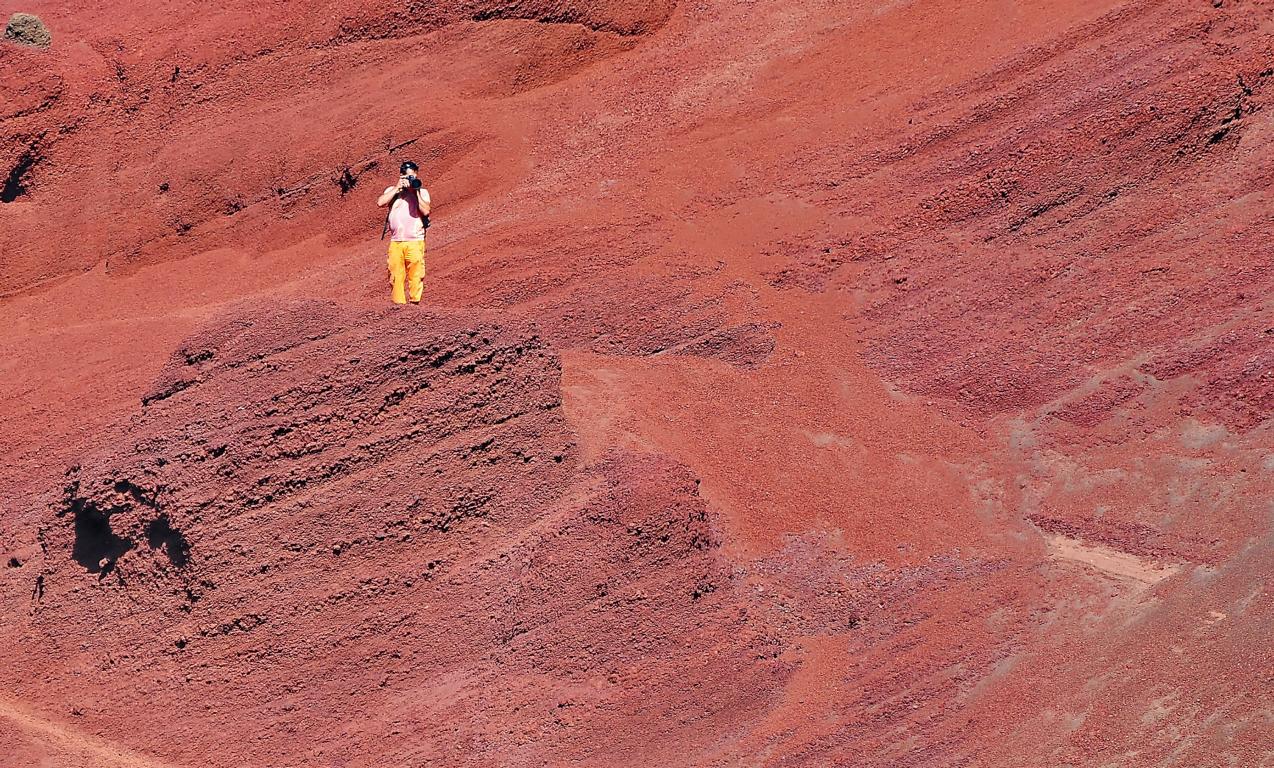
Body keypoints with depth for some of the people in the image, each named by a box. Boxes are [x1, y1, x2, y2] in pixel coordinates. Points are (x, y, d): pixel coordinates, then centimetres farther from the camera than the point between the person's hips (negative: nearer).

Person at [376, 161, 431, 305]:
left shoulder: (422, 192, 9)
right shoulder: (392, 190, 11)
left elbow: (425, 211, -5)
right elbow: (380, 203, -6)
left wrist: (416, 192, -7)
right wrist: (397, 188, -5)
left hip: (415, 241, -1)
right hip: (395, 242, 1)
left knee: (416, 276, -7)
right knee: (396, 276, 1)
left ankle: (415, 302, -2)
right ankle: (398, 304, 5)